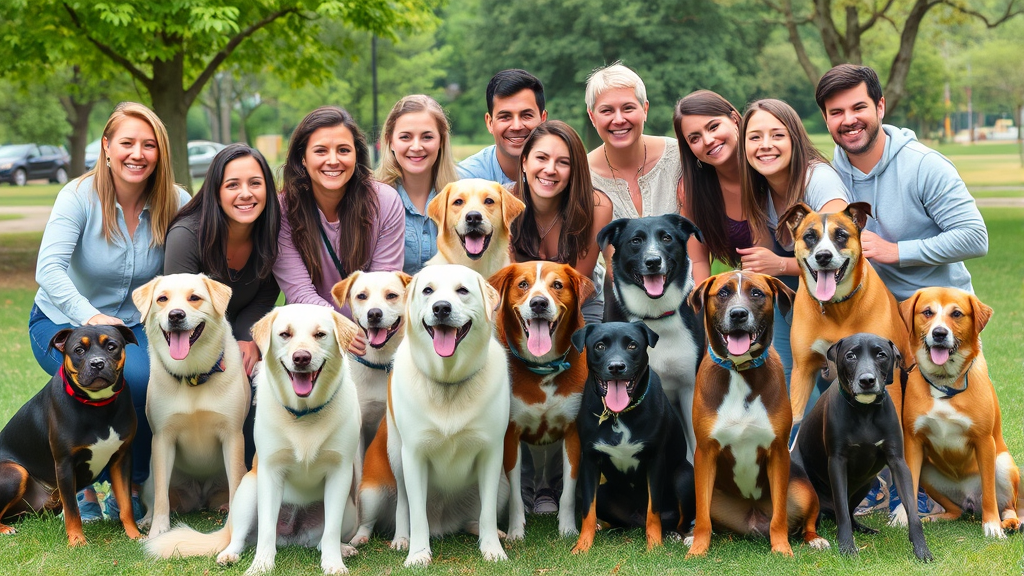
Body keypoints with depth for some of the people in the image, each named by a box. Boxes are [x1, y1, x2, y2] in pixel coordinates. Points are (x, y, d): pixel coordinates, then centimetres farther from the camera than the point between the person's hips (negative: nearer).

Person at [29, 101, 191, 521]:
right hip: (62, 322, -2)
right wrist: (91, 317, -49)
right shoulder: (80, 196, -17)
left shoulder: (175, 204, -9)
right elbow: (49, 269, -31)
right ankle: (84, 488, -8)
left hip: (134, 325, 2)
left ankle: (131, 489, -4)